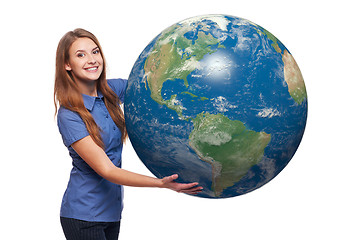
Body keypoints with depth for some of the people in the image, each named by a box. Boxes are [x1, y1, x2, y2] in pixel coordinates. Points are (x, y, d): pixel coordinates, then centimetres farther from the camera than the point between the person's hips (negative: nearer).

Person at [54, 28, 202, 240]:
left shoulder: (111, 90, -1)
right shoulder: (69, 115, -20)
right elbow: (106, 170, -24)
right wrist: (162, 183, -34)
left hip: (112, 210, 6)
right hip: (83, 216, -6)